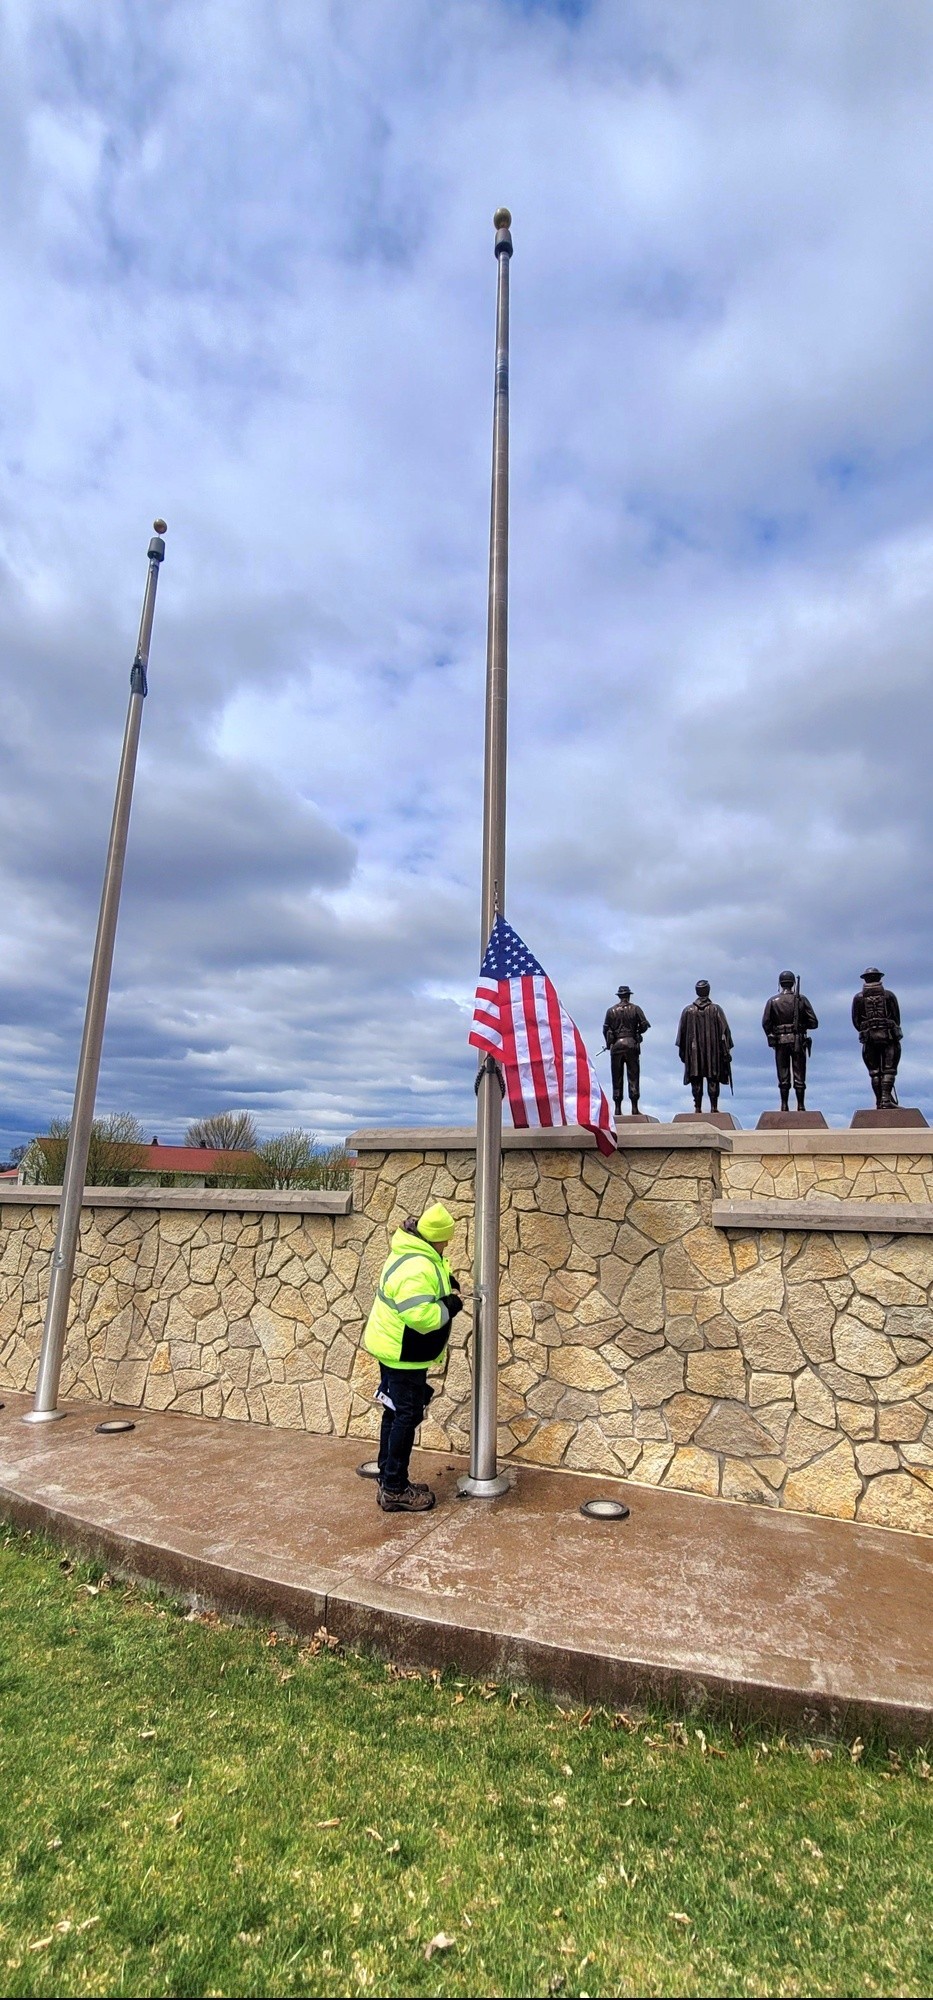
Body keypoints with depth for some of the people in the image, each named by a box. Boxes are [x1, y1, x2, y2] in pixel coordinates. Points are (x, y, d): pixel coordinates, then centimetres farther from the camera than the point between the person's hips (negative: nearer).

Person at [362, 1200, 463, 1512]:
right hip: (403, 1355, -11)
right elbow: (420, 1316, -34)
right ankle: (394, 1490, 12)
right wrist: (450, 1306, -19)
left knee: (396, 1414, 19)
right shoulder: (417, 1268, -29)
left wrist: (447, 1285, 3)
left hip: (393, 1349, 11)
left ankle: (388, 1480, 30)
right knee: (406, 1418, 1)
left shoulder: (412, 1253, 5)